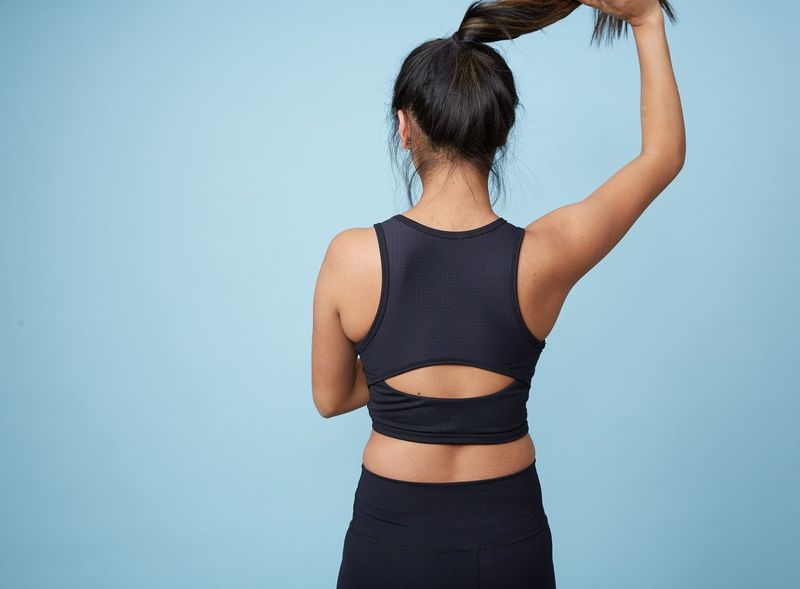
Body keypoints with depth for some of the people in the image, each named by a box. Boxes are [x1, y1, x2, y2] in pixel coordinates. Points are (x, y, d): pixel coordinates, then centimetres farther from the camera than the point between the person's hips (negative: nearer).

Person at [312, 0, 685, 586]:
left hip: (390, 539, -1)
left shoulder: (351, 256, -18)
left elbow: (331, 398, -2)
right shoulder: (545, 256, -16)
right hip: (511, 539, 1)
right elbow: (664, 152, 0)